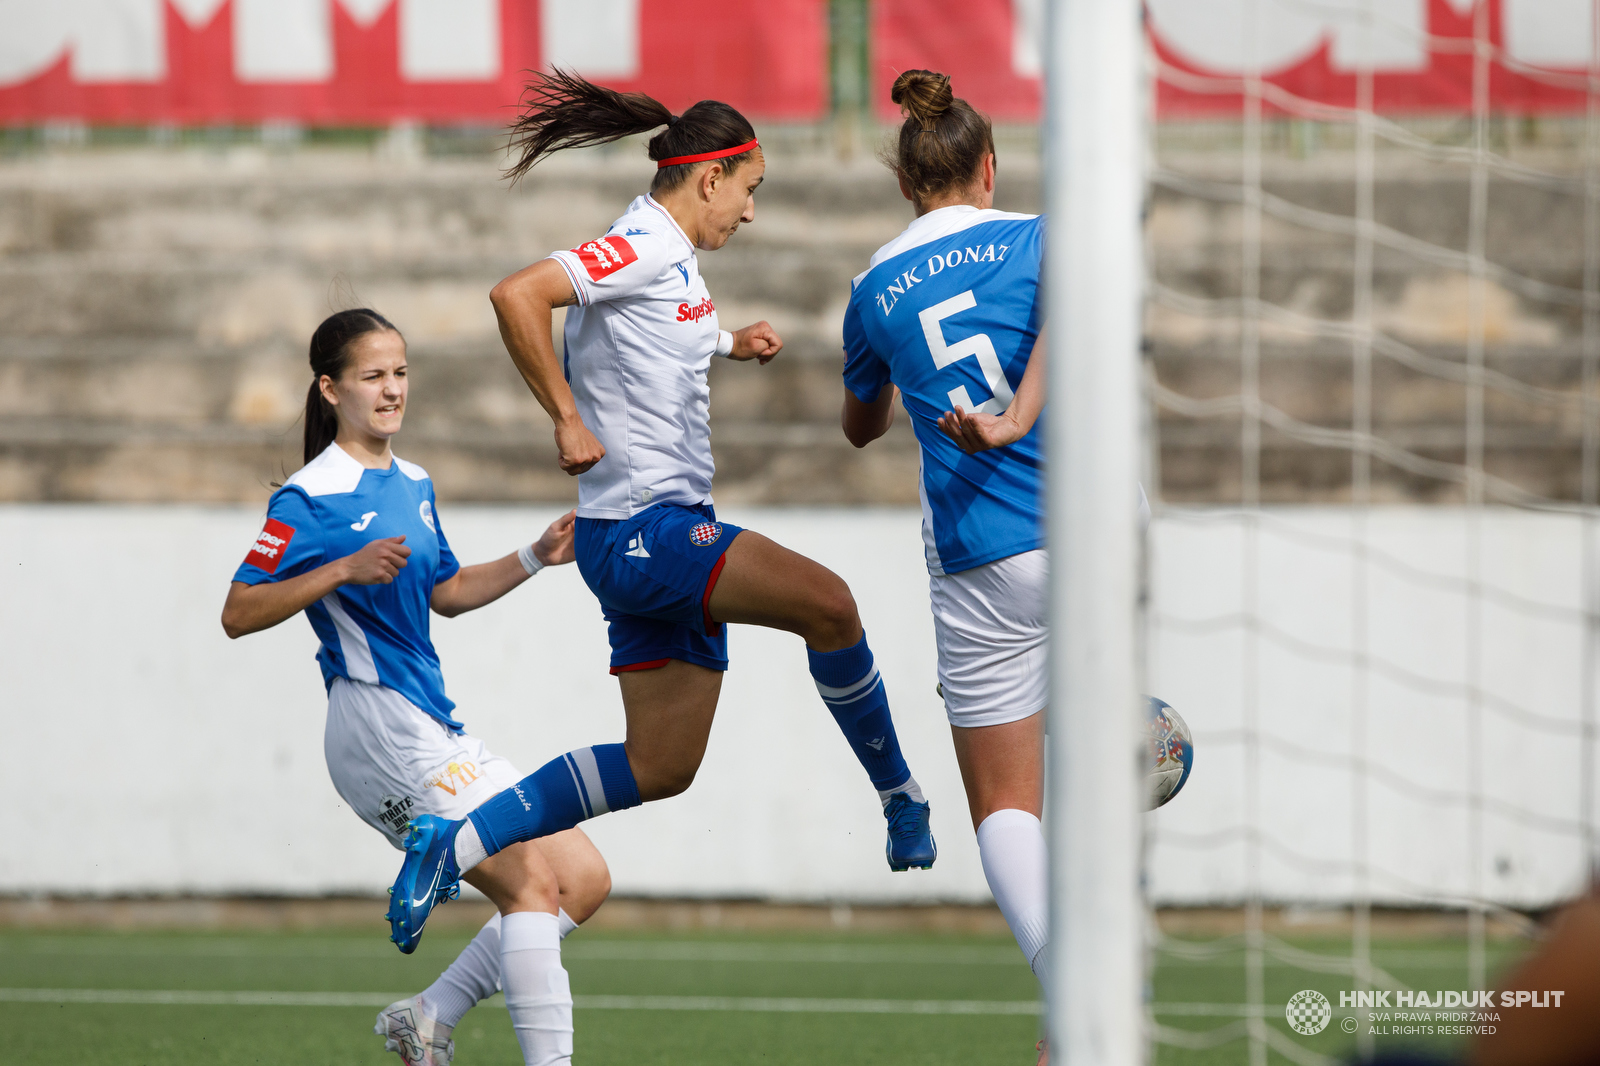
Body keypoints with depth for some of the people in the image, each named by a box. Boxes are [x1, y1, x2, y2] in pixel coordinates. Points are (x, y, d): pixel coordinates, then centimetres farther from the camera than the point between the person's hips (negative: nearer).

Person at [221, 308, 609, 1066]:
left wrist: (537, 557, 16)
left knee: (583, 879, 4)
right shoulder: (309, 499, -9)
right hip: (379, 723, -9)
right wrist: (345, 569, -23)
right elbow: (238, 614, -14)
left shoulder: (413, 485, 17)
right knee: (533, 884, -16)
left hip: (438, 733, 9)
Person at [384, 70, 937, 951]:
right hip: (640, 526, -10)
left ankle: (453, 844, 16)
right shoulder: (645, 248, -13)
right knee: (827, 603, -25)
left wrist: (726, 343, 26)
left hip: (666, 531, 10)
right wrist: (568, 419, -24)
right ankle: (899, 797, -11)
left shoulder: (669, 258, 17)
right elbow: (517, 296, -27)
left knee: (660, 769, 9)